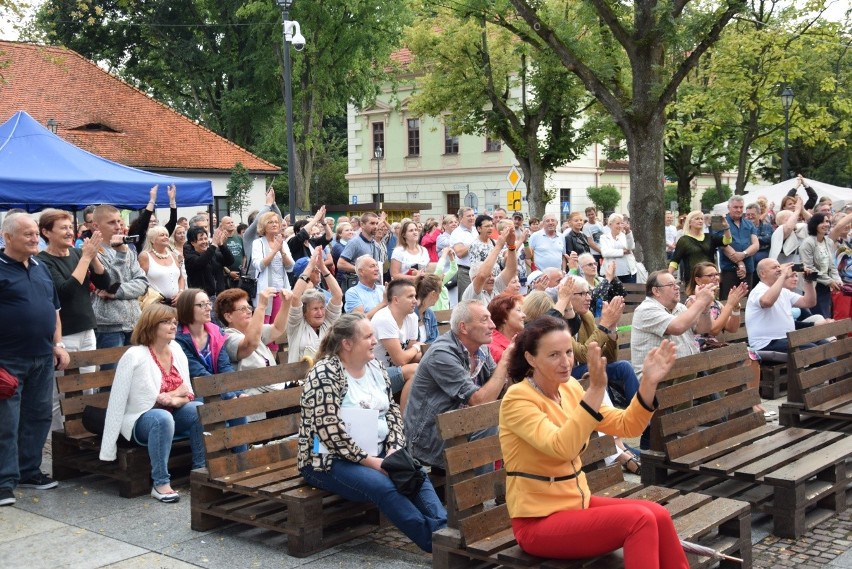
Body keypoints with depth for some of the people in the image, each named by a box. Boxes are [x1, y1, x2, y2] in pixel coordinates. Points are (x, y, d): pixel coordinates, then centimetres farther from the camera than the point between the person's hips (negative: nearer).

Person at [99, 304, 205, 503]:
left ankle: (201, 470, -11)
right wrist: (108, 449, -16)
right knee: (163, 418, -36)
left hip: (172, 414, 6)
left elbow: (188, 394, 7)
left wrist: (175, 399, -19)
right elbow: (117, 402, -15)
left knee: (200, 410, -21)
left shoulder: (177, 351, 2)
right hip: (140, 420, -5)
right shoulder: (134, 356, -15)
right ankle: (161, 484, -29)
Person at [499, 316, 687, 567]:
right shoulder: (517, 399, -17)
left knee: (658, 515, -14)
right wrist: (596, 390, -37)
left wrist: (649, 382, -10)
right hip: (539, 521, -7)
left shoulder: (569, 388, 4)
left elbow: (626, 426, 4)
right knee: (640, 519, -22)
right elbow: (562, 448, -32)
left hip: (578, 502, 7)